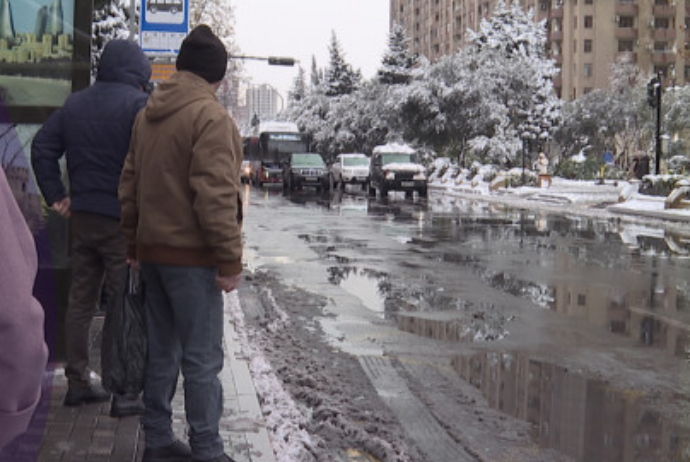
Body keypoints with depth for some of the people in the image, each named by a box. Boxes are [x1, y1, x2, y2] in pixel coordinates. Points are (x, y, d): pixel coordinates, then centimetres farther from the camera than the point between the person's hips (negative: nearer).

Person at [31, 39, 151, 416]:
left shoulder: (76, 103, 11)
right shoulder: (138, 103, -11)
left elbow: (42, 147, 12)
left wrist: (55, 195, 11)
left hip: (82, 216, 7)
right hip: (124, 219, -7)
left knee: (80, 301, 14)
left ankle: (78, 382, 23)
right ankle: (124, 393, 3)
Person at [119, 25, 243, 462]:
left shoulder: (148, 114, 12)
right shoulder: (210, 116, -15)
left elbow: (130, 184, 16)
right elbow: (215, 195, -20)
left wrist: (134, 245, 21)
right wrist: (230, 260, -16)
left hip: (152, 250, 8)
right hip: (191, 255, -8)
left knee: (162, 351, 16)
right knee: (202, 360, -2)